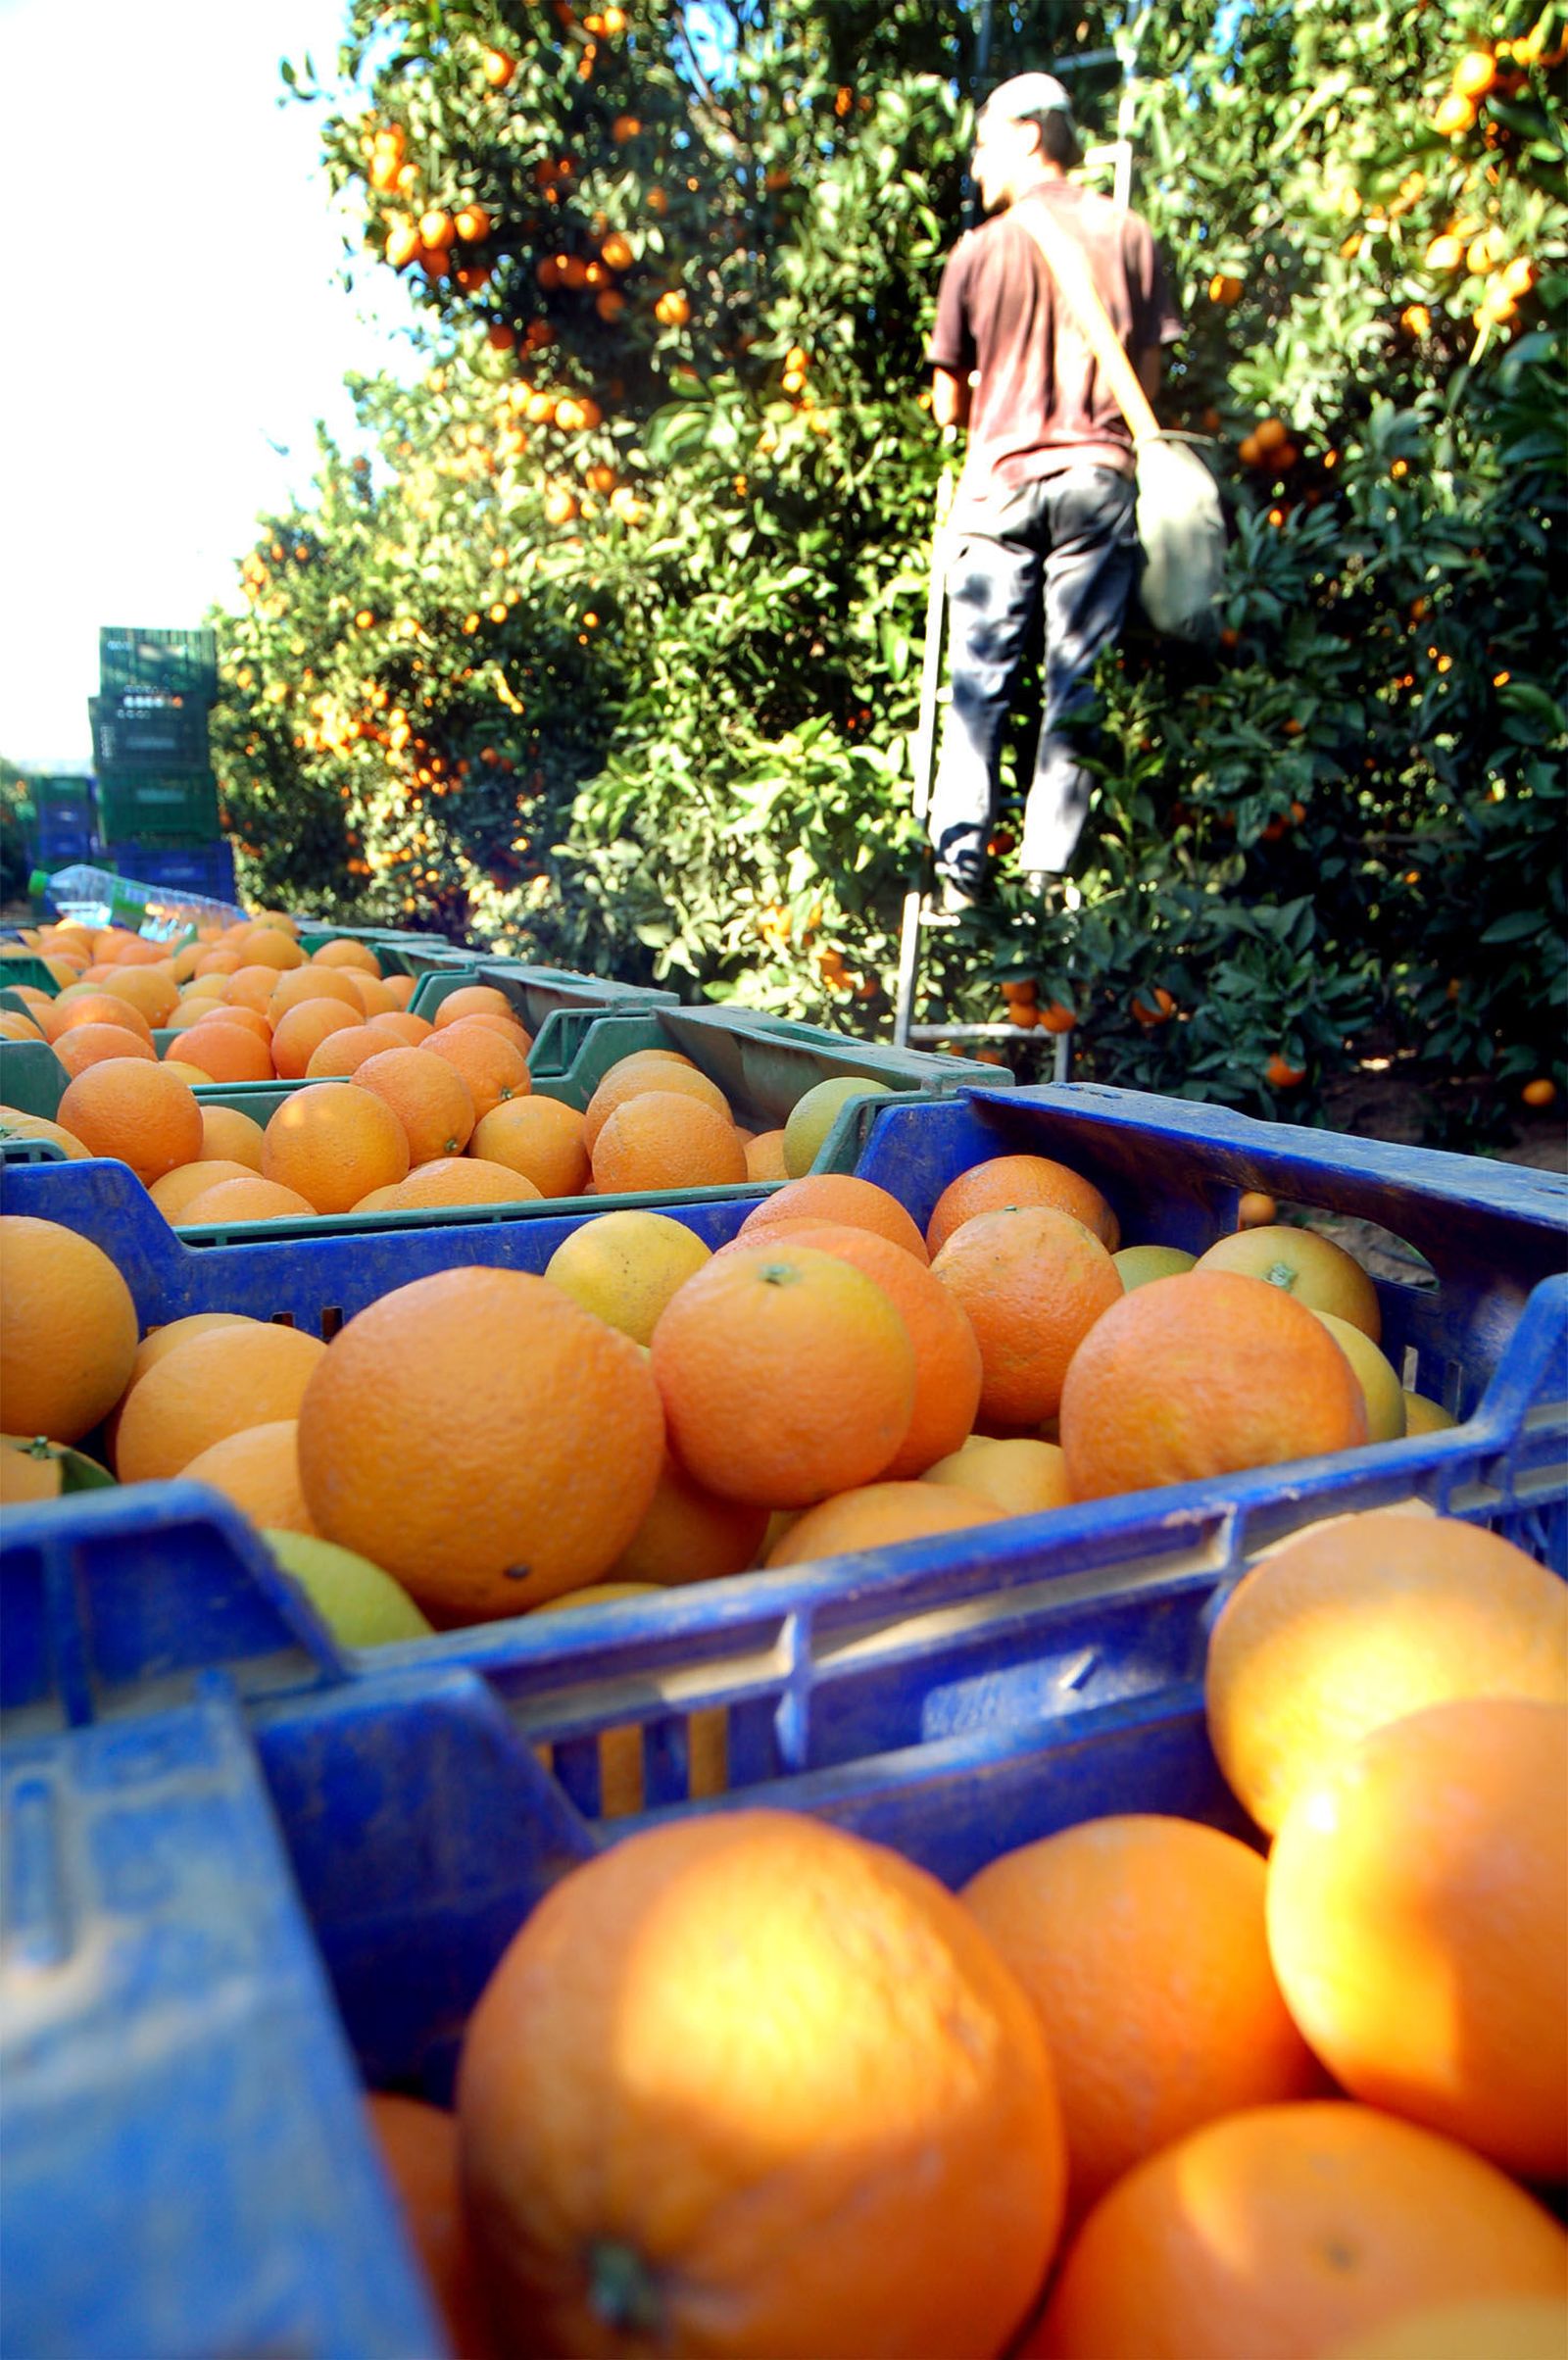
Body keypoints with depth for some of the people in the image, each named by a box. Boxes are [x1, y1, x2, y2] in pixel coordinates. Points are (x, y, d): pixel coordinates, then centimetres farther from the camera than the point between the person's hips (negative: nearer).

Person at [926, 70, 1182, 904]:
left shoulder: (978, 249, 3)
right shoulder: (1128, 236, 7)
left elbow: (949, 404, 6)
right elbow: (1149, 378, 9)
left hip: (1000, 481, -1)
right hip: (1097, 475, 1)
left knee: (979, 682, 2)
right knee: (1075, 685, 2)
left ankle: (961, 865, -4)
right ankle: (1048, 871, 0)